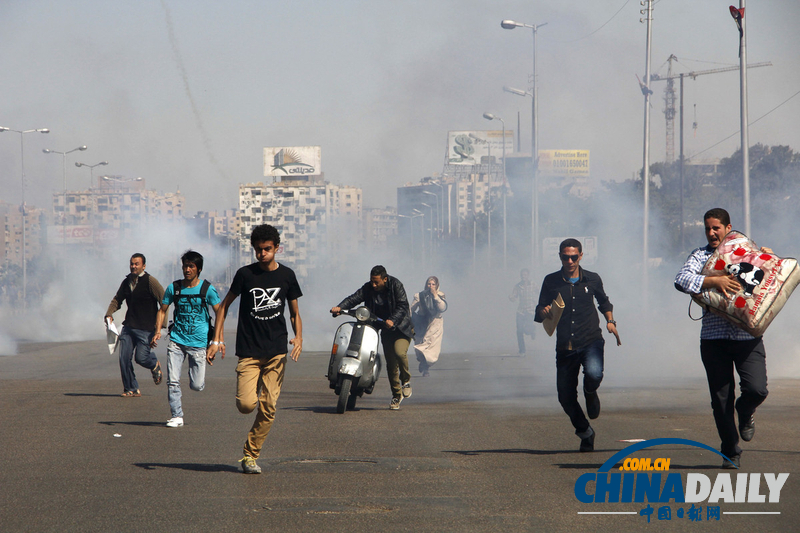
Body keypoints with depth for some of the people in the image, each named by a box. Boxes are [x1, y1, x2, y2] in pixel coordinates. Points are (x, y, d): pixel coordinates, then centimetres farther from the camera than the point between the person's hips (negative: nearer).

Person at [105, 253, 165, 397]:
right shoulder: (126, 282, 11)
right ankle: (131, 389, 7)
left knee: (141, 357, -10)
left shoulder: (150, 281, -9)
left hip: (146, 329, -6)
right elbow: (117, 300, 25)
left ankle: (155, 365, 25)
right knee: (124, 358, -4)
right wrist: (109, 314, 5)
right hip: (128, 326, 6)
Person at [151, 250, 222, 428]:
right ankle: (176, 416, 2)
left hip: (199, 342, -2)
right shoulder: (173, 288, 3)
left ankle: (195, 374, 34)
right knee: (173, 381, -10)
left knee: (197, 386, -1)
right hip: (177, 340, 2)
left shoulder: (207, 289, -3)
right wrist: (158, 331, -2)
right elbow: (162, 310, 13)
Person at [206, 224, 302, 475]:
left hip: (277, 351, 1)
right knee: (246, 404, -16)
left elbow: (294, 312, 15)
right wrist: (217, 339, -1)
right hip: (249, 350, -1)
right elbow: (224, 305, 9)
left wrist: (298, 337, -4)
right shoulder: (245, 274, 0)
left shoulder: (286, 275, 6)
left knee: (268, 407, -4)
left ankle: (250, 455, 8)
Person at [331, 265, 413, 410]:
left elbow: (403, 305, -20)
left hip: (402, 326, -4)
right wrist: (340, 307, -30)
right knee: (390, 362, 2)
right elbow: (354, 298, -12)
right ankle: (396, 395, 19)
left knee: (399, 352, -27)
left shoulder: (396, 285, -14)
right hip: (386, 328, 4)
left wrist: (393, 320, -36)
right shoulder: (368, 288, -3)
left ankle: (406, 380, 0)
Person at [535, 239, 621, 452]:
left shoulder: (592, 280, 5)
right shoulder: (551, 282, 3)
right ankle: (585, 433, 28)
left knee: (594, 374, -32)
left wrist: (610, 321, 7)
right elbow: (539, 313, 6)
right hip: (565, 346, 2)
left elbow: (604, 302, 23)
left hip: (591, 341, -2)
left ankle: (590, 394, 6)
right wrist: (543, 312, -17)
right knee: (565, 397, 1)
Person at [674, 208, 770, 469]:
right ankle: (730, 453, 17)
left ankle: (745, 412, 20)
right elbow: (681, 280, -11)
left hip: (748, 337, 0)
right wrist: (715, 281, -21)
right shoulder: (700, 255, 8)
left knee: (757, 389, -16)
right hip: (714, 338, 0)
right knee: (721, 400, 1)